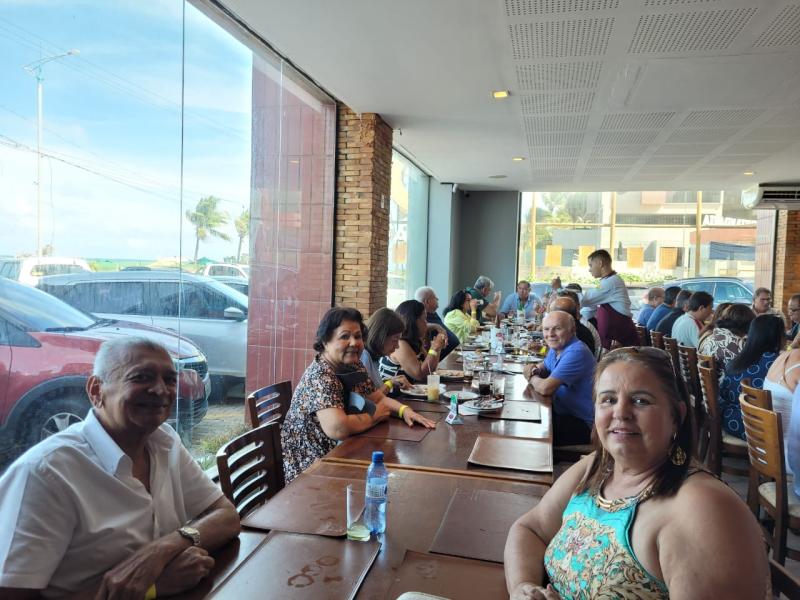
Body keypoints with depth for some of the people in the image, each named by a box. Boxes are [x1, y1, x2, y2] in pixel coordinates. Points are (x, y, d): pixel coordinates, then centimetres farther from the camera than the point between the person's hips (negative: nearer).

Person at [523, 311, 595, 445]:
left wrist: (532, 377, -6)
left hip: (581, 423, -9)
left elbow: (545, 388, -29)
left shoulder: (576, 353, -26)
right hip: (563, 412, 9)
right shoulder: (556, 347, 5)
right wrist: (535, 370, -4)